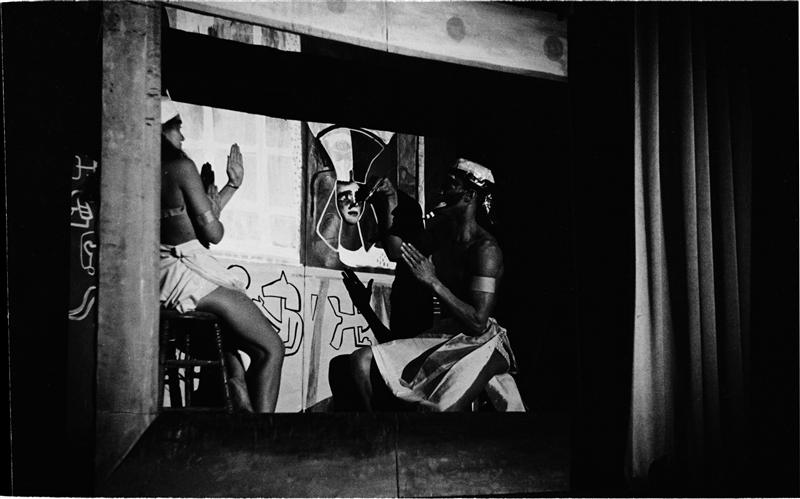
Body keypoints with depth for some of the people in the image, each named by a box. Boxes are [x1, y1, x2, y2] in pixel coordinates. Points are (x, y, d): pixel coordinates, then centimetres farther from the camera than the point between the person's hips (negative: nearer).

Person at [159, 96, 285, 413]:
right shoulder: (180, 166, -9)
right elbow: (212, 232, -10)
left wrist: (232, 185, 26)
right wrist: (214, 210, 13)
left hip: (160, 274, 9)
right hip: (185, 272, -9)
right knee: (271, 348, -7)